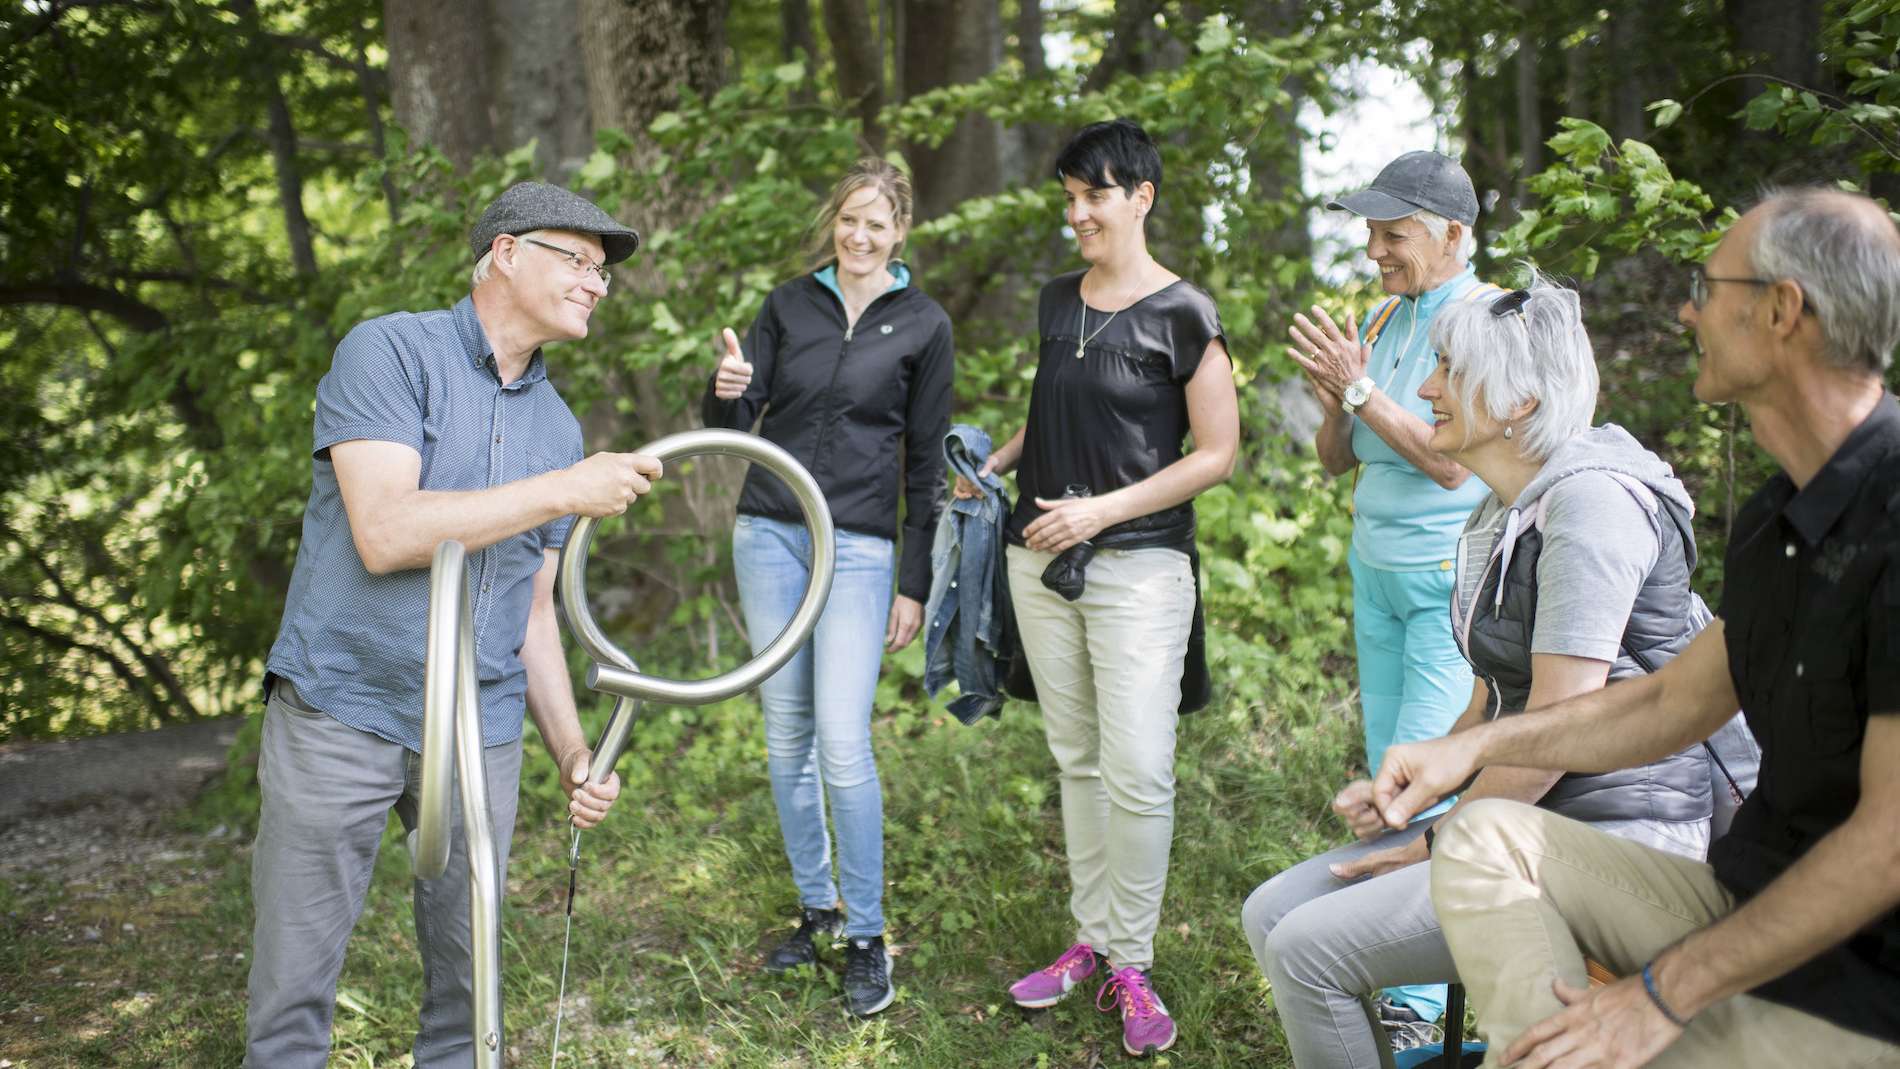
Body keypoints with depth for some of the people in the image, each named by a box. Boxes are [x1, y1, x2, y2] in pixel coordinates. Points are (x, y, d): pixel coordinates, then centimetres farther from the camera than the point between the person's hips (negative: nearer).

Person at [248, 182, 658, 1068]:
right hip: (341, 716, -5)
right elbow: (385, 534, -21)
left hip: (481, 732, 5)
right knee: (294, 985, 3)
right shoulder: (389, 350, -7)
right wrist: (565, 492, -20)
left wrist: (572, 752, 5)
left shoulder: (558, 425, 11)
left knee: (467, 978, 12)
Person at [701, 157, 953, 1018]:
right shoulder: (789, 304, 8)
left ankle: (867, 937, 4)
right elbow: (731, 427, 7)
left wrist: (914, 585, -1)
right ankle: (815, 907, 23)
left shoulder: (923, 325, 1)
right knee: (785, 736, 7)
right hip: (769, 533, 3)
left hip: (859, 545, -3)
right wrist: (725, 392, -18)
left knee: (842, 742, -11)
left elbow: (926, 464, 2)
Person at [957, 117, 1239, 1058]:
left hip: (1139, 566, -6)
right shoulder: (1057, 301, 12)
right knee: (1077, 760, 12)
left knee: (1138, 772, -9)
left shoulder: (1182, 314, -7)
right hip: (1042, 562, 6)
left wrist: (1103, 510, -15)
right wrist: (997, 461, 10)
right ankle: (1091, 940, 22)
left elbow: (1217, 453, -9)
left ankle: (1131, 964, 5)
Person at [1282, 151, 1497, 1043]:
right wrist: (1334, 401, -9)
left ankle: (1415, 1002, -1)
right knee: (1387, 776, 11)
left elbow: (1454, 461, -19)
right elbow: (1335, 460, 11)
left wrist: (1361, 388, -20)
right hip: (1376, 570, 8)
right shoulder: (1381, 320, 9)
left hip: (1455, 580, -7)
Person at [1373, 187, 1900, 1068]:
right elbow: (1674, 699, 20)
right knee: (1485, 838, -2)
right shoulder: (1775, 518, 8)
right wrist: (1473, 748, 9)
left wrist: (1662, 995, -20)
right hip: (1750, 896, 9)